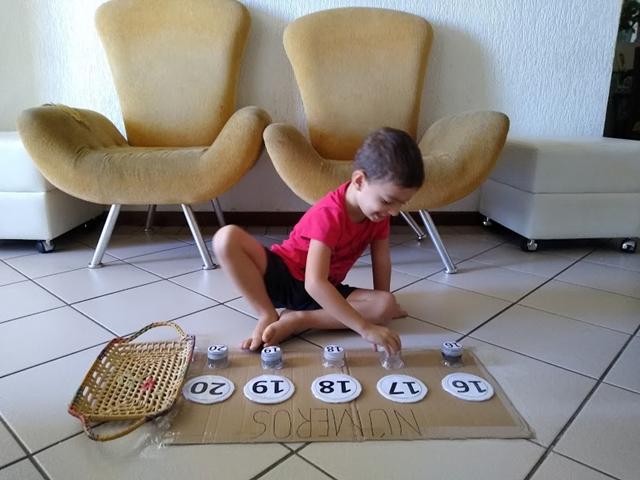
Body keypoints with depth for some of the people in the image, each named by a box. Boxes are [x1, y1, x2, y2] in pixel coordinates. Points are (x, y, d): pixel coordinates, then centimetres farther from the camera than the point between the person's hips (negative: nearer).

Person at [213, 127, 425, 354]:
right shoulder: (329, 214, -30)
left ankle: (296, 320, -20)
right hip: (282, 275, -5)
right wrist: (365, 328, -41)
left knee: (387, 304, -22)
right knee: (227, 237, -31)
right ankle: (267, 315, -19)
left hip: (324, 291, 5)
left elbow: (382, 261, 0)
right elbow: (314, 283, -39)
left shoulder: (378, 211, -10)